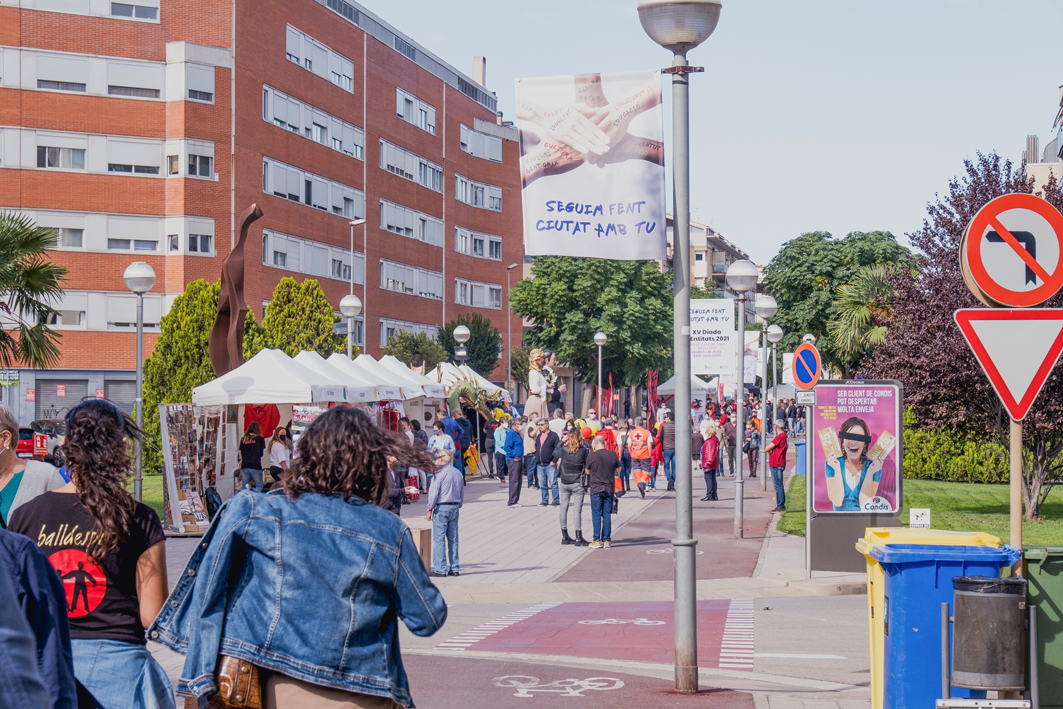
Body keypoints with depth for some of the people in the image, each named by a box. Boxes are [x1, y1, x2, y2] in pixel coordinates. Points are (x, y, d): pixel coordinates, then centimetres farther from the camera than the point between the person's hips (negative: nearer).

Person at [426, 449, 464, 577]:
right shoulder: (458, 473, 11)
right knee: (453, 539, 9)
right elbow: (462, 494, 16)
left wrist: (430, 509, -7)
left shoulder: (440, 473, -10)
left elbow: (434, 492, -12)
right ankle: (454, 568, 10)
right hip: (455, 507, 7)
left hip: (441, 508, -7)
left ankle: (440, 569, -7)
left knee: (439, 539, -4)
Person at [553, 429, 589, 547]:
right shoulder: (583, 451, -9)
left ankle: (564, 536, 18)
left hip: (564, 483, 3)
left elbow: (554, 452, 16)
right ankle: (578, 538, -5)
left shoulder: (564, 449, -5)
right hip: (578, 484, -3)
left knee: (564, 508, 12)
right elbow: (587, 466, -4)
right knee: (577, 509, -3)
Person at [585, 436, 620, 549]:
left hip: (596, 489, -3)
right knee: (607, 515, 8)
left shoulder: (591, 456, -9)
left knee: (596, 515, 3)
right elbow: (618, 469, 11)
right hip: (609, 488, 3)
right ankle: (607, 540, 9)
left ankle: (597, 540, 2)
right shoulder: (612, 454, -2)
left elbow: (587, 472, 4)